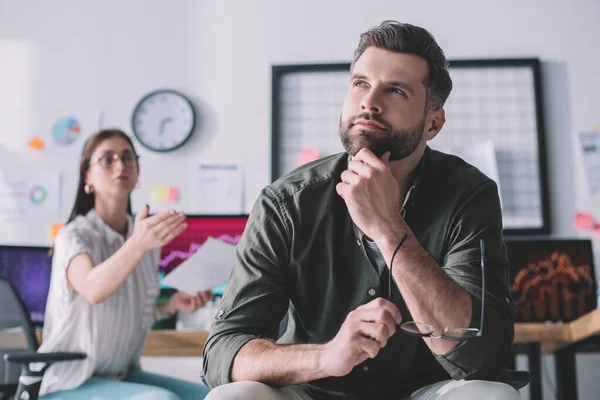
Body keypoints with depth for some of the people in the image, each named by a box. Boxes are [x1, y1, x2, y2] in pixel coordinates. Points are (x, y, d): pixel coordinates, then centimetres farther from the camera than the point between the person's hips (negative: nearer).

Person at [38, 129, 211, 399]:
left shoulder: (148, 234, 6)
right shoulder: (74, 236, -14)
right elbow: (93, 290, -38)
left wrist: (170, 305, -3)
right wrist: (138, 244, -54)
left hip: (124, 376, 7)